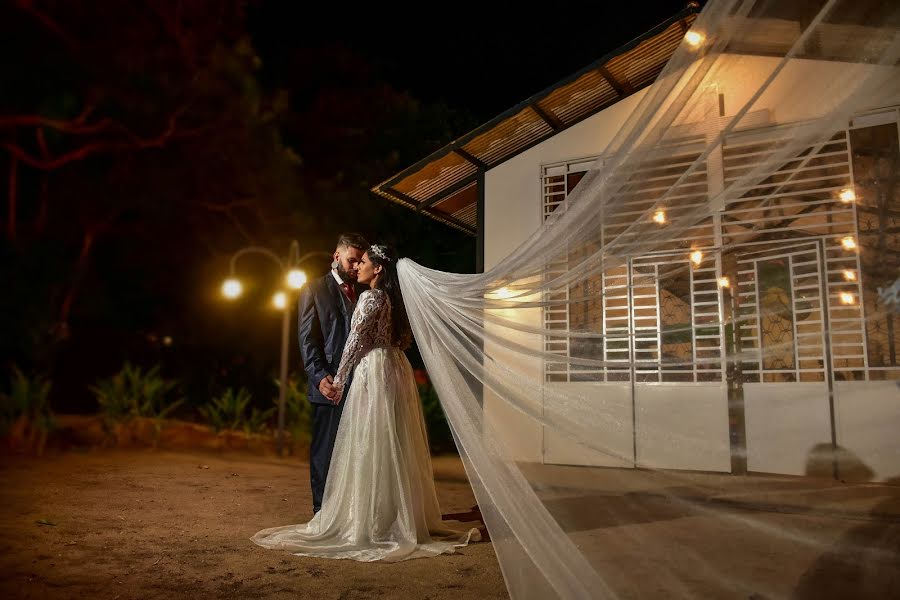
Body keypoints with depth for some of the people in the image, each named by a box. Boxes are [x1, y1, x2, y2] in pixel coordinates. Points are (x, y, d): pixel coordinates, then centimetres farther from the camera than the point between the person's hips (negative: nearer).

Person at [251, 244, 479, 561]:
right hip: (397, 370, 9)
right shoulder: (395, 299, 13)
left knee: (370, 447, -2)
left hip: (373, 372, -9)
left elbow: (355, 340, -11)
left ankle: (371, 524, 5)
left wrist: (338, 380, -2)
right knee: (396, 448, 12)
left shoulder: (370, 297, -11)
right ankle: (408, 518, 19)